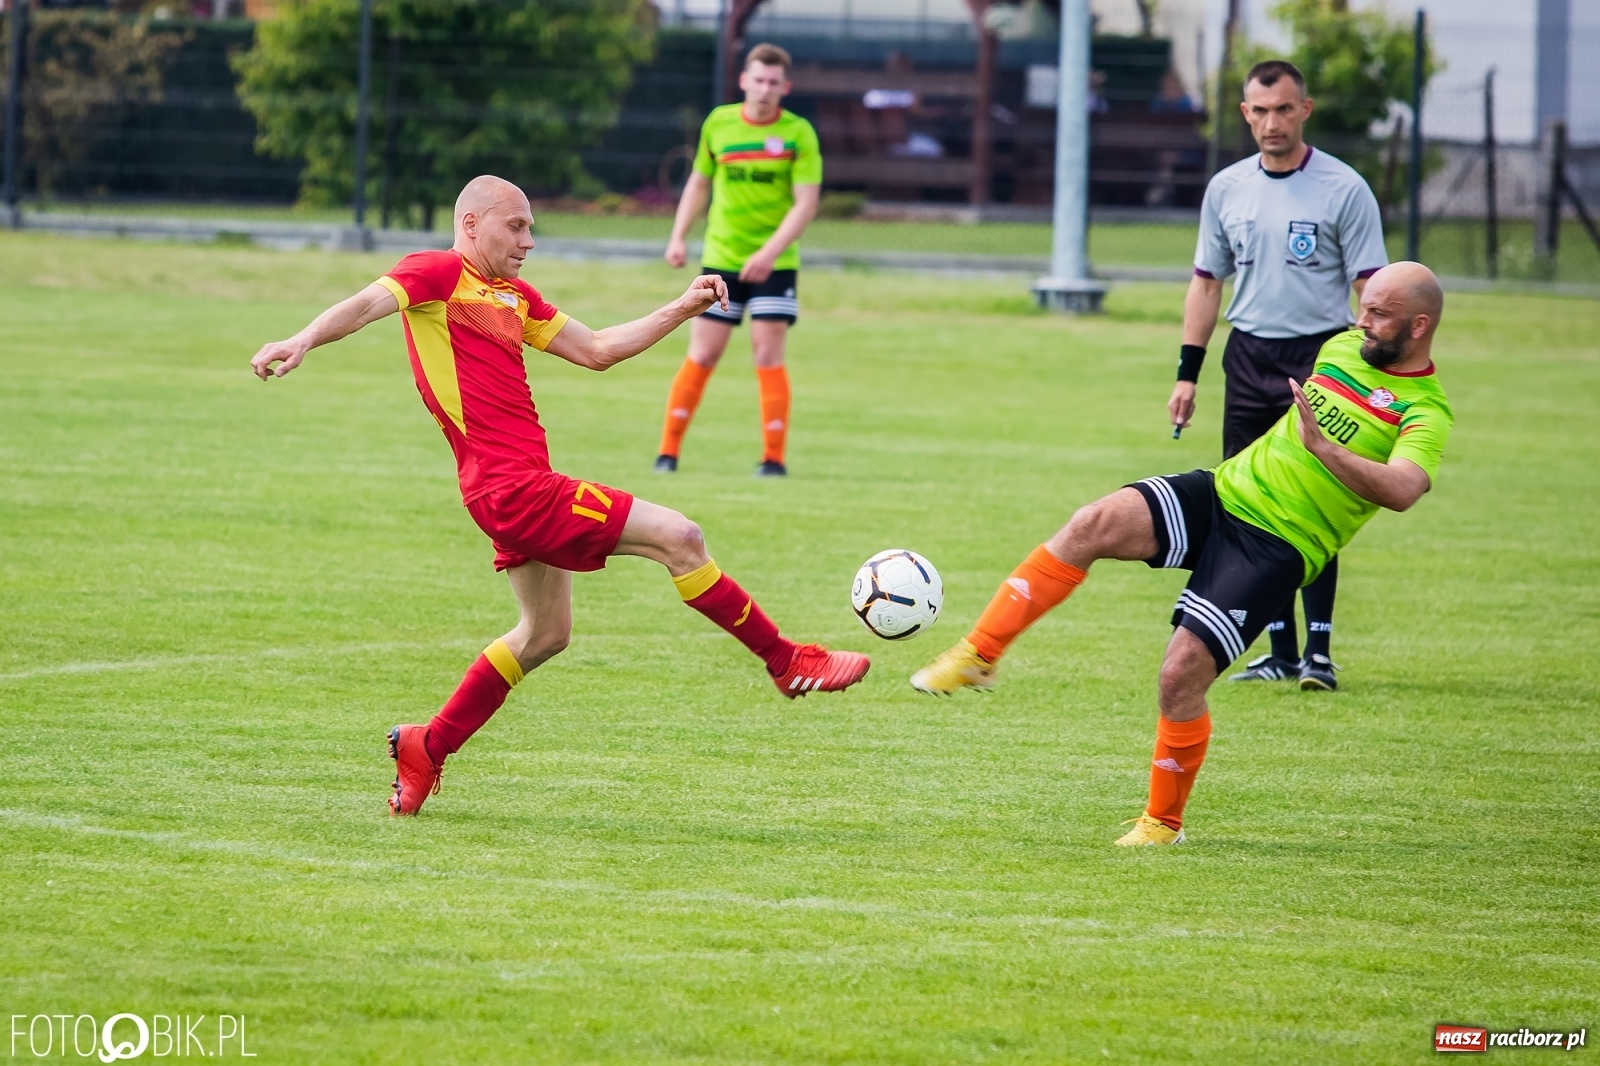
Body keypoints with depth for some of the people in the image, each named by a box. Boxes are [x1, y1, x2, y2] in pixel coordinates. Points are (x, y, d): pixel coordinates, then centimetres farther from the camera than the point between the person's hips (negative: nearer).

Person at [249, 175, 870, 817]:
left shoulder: (514, 297, 20)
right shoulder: (438, 273, -6)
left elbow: (595, 350, 25)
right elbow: (367, 304, -21)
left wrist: (684, 309, 18)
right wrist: (302, 342, -40)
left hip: (527, 483, 11)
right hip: (510, 484, -11)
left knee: (545, 634, 21)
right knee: (677, 537, -9)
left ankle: (425, 750, 25)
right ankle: (787, 662, 2)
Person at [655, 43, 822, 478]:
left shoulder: (798, 133, -8)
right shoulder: (719, 123, 2)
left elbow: (806, 203, -13)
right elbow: (699, 183, 16)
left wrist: (770, 253, -24)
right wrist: (678, 237, 7)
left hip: (773, 264, -2)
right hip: (720, 259, 2)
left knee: (768, 355, -7)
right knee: (702, 355, 2)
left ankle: (774, 457, 0)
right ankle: (669, 450, 8)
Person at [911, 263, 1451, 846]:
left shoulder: (1424, 414, -11)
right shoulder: (1341, 349, 11)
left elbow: (1402, 489, -32)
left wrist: (1325, 449, -42)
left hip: (1273, 550, -6)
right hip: (1220, 491, 6)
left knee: (1182, 673, -16)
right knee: (1095, 524, -21)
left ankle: (1162, 821, 7)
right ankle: (976, 656, -18)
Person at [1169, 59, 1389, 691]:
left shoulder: (1344, 190, -5)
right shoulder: (1227, 189, 9)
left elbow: (1371, 290, -4)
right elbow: (1207, 282, 16)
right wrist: (1187, 373, 11)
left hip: (1320, 357, -5)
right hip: (1248, 356, 5)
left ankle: (1319, 650, -9)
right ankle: (1281, 651, 11)